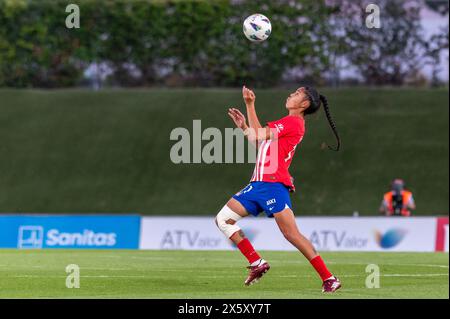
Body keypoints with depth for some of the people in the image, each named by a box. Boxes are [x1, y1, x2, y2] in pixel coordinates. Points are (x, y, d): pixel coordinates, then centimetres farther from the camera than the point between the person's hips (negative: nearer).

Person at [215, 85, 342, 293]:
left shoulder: (293, 122, -9)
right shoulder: (287, 124, 21)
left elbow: (258, 135, -14)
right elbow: (260, 143, 28)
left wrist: (250, 105, -8)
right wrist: (243, 126, 21)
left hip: (273, 184, -10)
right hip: (259, 183, 10)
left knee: (291, 234, -13)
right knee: (223, 219, 5)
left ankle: (329, 279, -9)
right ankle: (257, 263, 5)